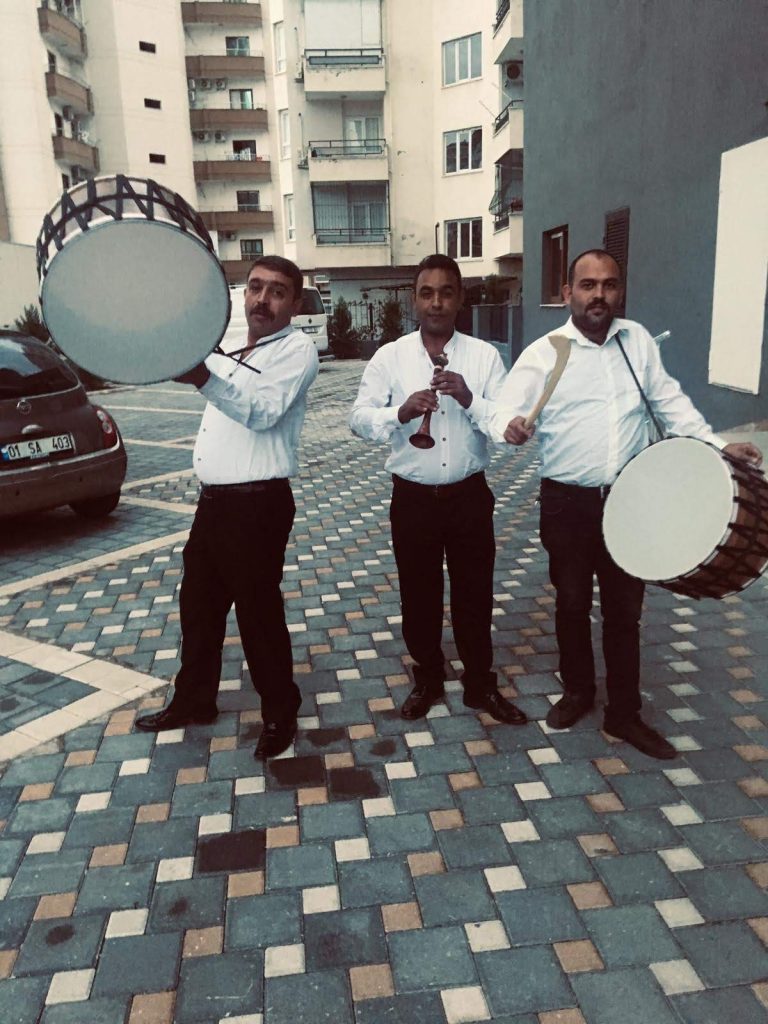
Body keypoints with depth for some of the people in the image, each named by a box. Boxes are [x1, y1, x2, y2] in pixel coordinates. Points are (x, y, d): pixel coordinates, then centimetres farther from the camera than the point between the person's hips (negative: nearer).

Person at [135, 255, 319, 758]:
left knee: (258, 611, 1)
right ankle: (194, 699, 37)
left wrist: (203, 377, -40)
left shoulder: (297, 349, -10)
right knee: (198, 604, 18)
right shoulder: (235, 346, 16)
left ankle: (280, 712, 21)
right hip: (213, 499, 9)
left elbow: (262, 410, -28)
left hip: (258, 504, -8)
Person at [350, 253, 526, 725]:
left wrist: (470, 401, -22)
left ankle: (481, 683, 31)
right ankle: (428, 678, 34)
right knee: (419, 594, 13)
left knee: (475, 593, 11)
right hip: (413, 497, 0)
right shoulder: (389, 356, 0)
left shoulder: (485, 355, 0)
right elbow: (360, 418, -5)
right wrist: (401, 412, -23)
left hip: (469, 495, 0)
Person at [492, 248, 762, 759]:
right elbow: (506, 411, -13)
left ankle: (625, 713, 25)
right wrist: (511, 426, -37)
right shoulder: (543, 354, -6)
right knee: (572, 604, 14)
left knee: (625, 608, 9)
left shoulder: (638, 340, 5)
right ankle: (578, 693, 36)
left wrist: (717, 443, 2)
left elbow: (669, 399, 11)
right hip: (567, 502, -2)